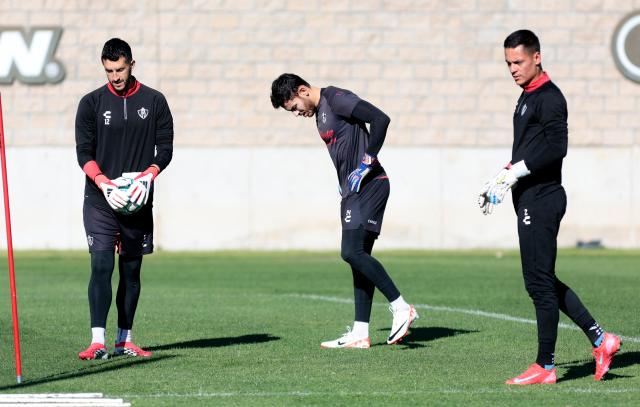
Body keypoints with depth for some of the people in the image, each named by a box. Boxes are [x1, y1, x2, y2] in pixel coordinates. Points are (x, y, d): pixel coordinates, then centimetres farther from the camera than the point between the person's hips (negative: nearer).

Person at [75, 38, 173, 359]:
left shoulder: (153, 101, 6)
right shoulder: (91, 103, 4)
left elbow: (165, 147, 5)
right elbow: (84, 151, 1)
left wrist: (148, 174, -15)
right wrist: (103, 182, -16)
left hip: (139, 200, 2)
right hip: (100, 201, -2)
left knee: (131, 270, 7)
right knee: (101, 266, -12)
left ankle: (125, 340, 15)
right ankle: (97, 341, -16)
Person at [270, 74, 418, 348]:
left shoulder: (335, 99, -10)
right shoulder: (319, 114, 20)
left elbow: (380, 119, -19)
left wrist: (366, 164, -17)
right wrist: (345, 185, 16)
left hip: (369, 186, -10)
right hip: (353, 191, 10)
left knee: (351, 252, -18)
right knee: (359, 257, 6)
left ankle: (401, 308, -14)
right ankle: (360, 334, 5)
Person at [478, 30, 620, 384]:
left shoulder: (549, 97, -12)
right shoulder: (527, 98, 19)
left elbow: (556, 147, -22)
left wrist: (515, 172, -22)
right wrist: (500, 181, 18)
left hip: (542, 199, -10)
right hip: (531, 200, 10)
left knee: (539, 282, -6)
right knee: (544, 281, 12)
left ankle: (545, 366, -2)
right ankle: (599, 339, 17)